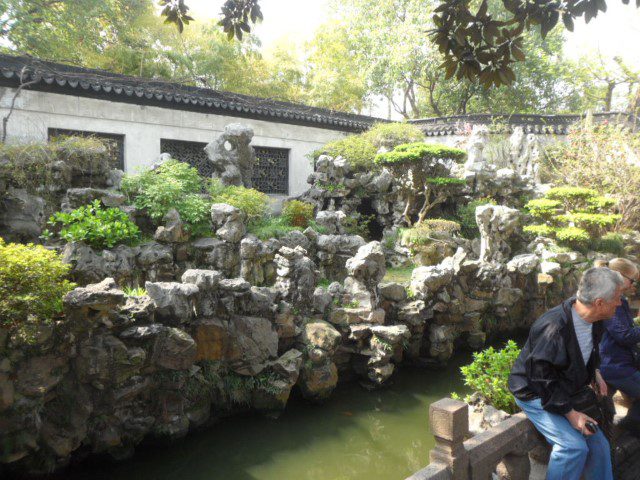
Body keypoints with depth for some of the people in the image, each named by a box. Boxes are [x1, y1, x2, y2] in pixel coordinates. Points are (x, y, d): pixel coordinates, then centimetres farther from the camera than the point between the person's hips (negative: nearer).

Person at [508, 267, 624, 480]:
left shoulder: (594, 322, -3)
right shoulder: (554, 328, -32)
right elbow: (541, 379, -26)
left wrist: (595, 373, 7)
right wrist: (570, 413, -21)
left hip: (568, 394, 8)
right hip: (536, 395, -8)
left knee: (598, 444, 4)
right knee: (574, 446, -21)